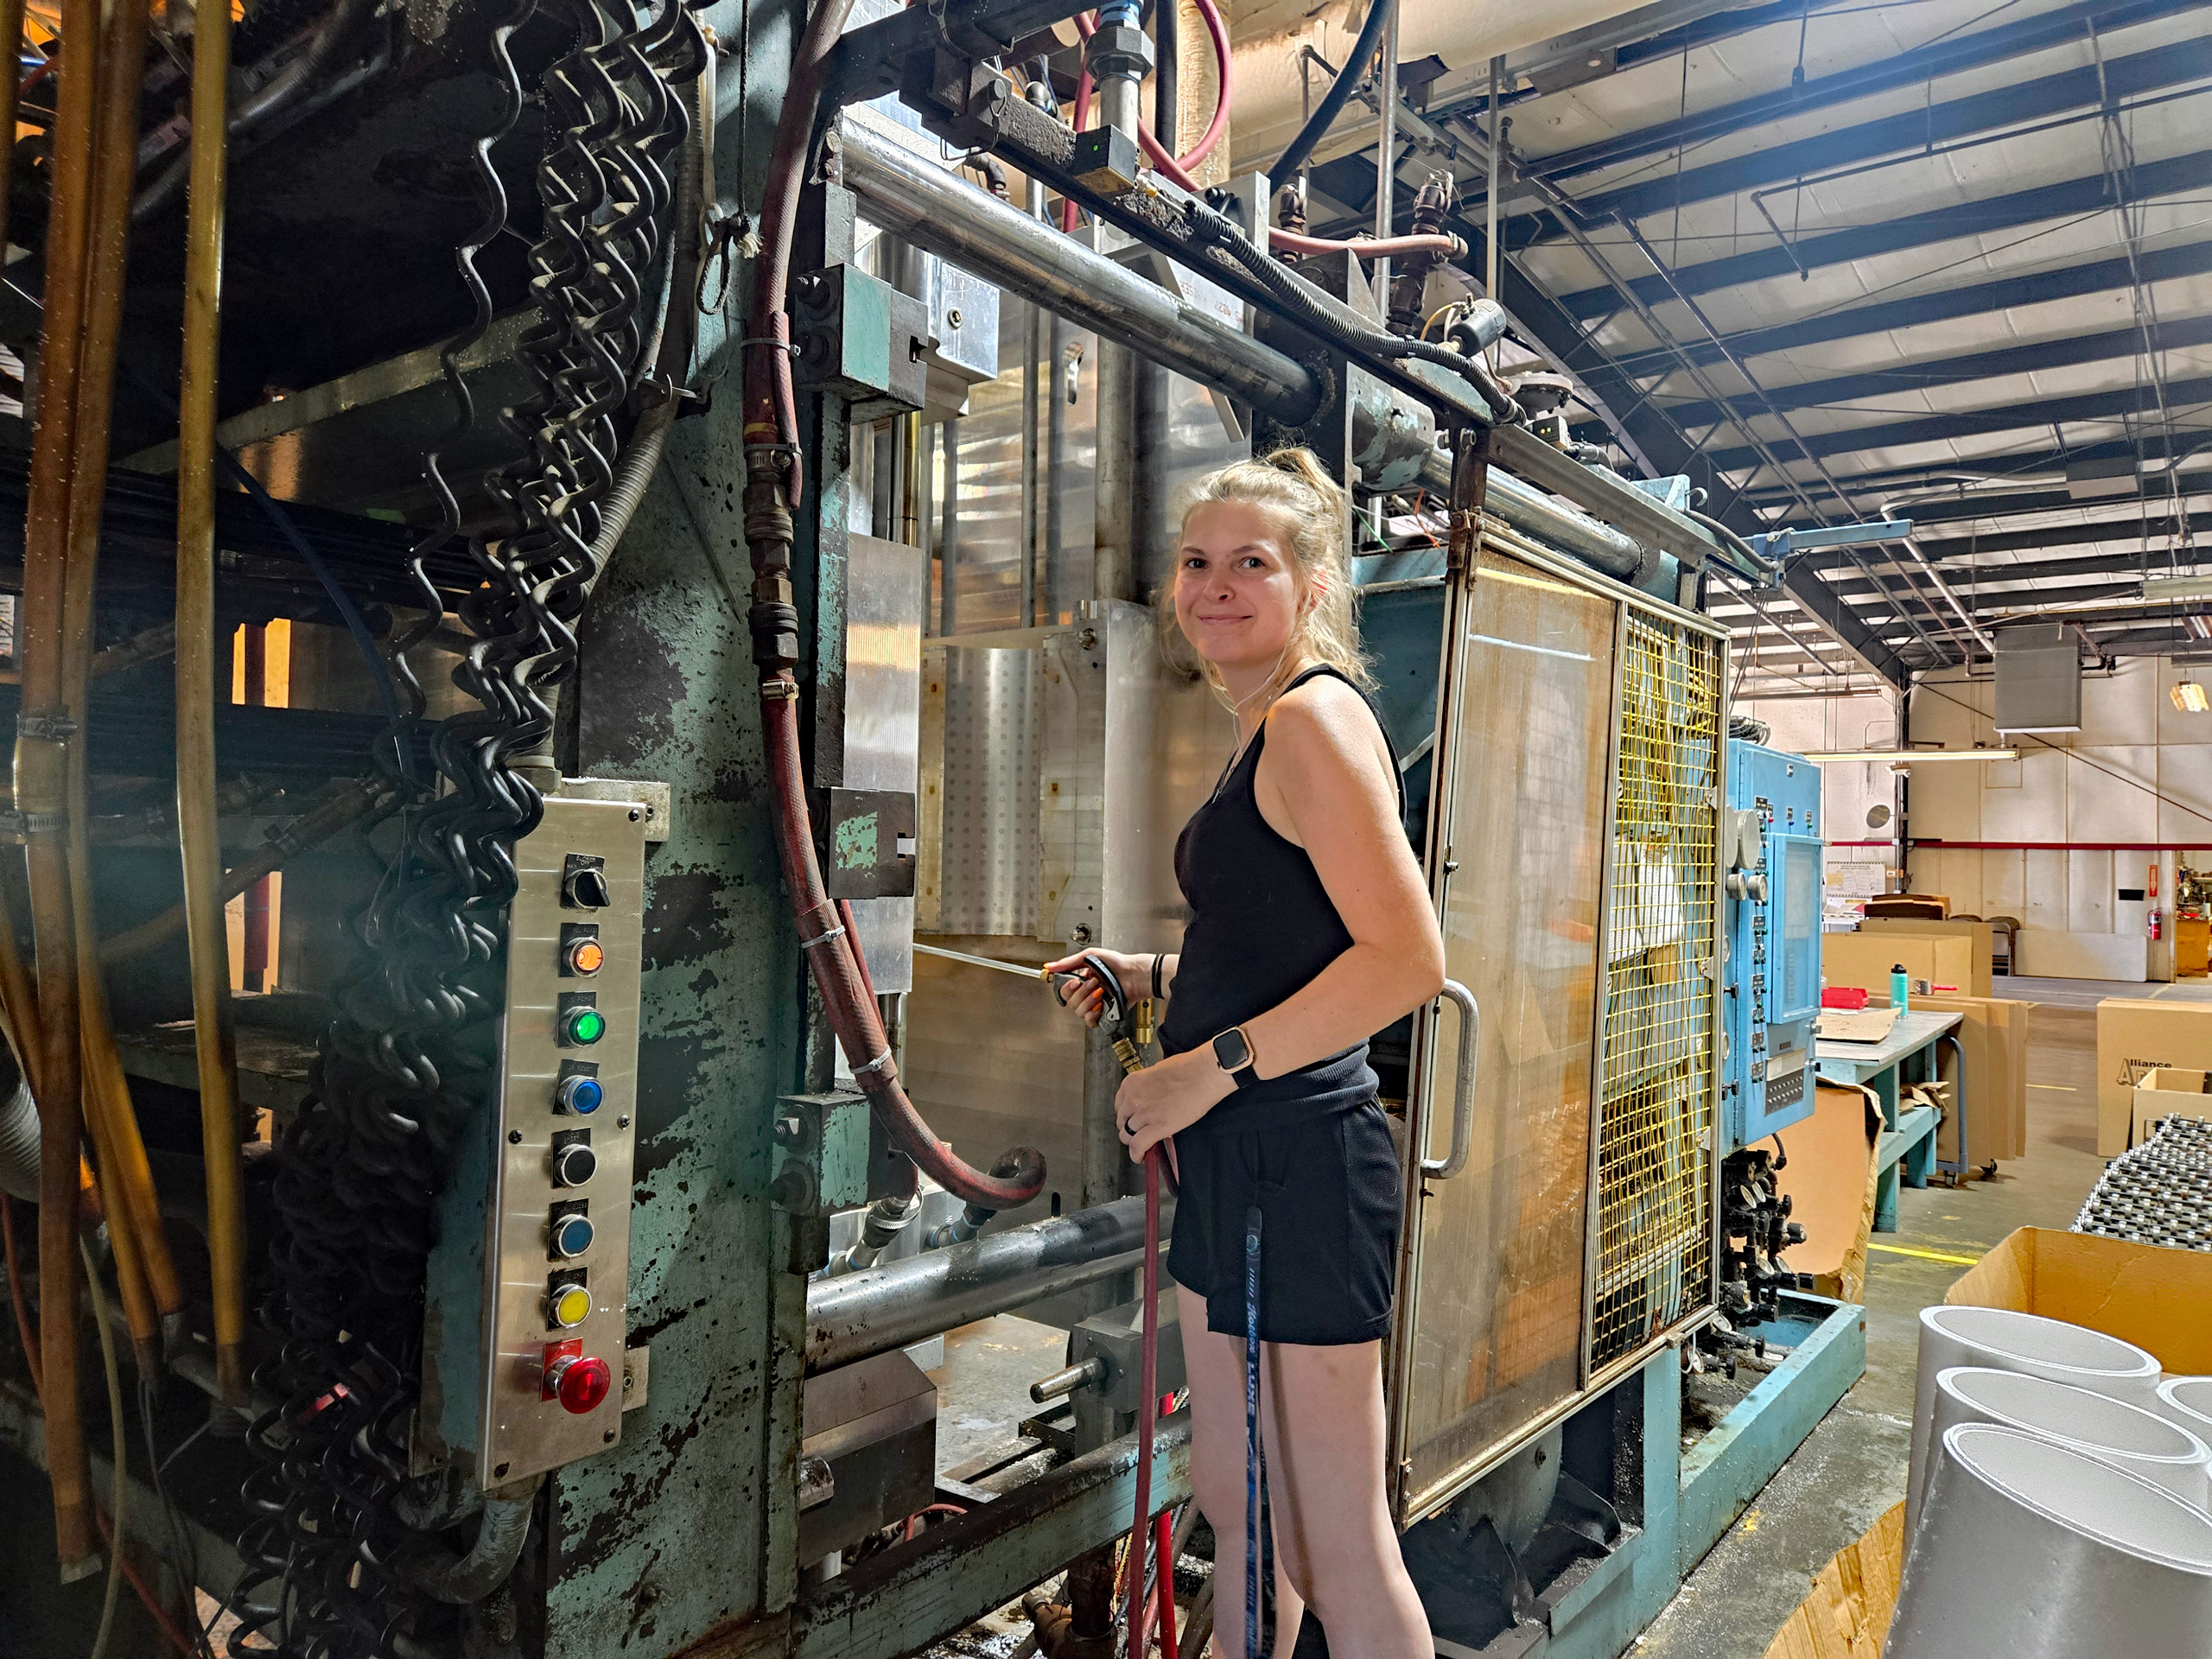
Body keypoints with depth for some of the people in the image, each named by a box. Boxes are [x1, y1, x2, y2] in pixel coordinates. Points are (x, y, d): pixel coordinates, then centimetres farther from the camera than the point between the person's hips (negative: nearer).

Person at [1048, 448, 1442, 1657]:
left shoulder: (1315, 715, -15)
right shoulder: (1264, 729, 15)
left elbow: (1406, 958, -23)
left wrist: (1209, 1068, -21)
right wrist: (1154, 977, 12)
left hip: (1302, 1161, -10)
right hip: (1238, 1161, 10)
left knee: (1338, 1555, 6)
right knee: (1232, 1503, 23)